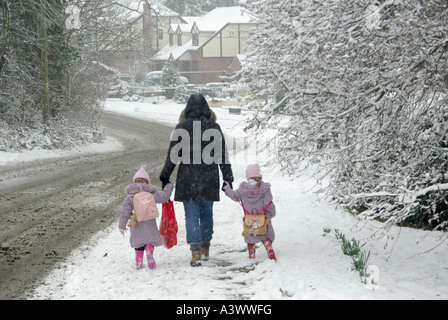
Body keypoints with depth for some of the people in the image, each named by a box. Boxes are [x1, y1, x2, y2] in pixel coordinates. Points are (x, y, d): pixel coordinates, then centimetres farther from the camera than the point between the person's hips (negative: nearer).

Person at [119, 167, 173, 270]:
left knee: (138, 242, 15)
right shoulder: (151, 194, -2)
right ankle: (149, 251, -21)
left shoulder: (130, 197, -1)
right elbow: (164, 196, -3)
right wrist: (169, 187, 15)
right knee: (151, 239, 10)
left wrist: (122, 225, -2)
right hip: (149, 224, -1)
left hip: (136, 226, 1)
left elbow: (125, 212, -6)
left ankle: (139, 262, 11)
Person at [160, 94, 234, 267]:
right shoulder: (214, 128, -1)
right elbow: (222, 155, 3)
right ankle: (205, 249, 28)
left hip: (187, 179, -2)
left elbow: (173, 155, -4)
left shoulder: (181, 128, -6)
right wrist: (228, 179, 10)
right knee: (206, 213, 16)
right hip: (209, 180, 2)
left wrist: (165, 176, 7)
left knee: (191, 215, 1)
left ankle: (196, 253, -10)